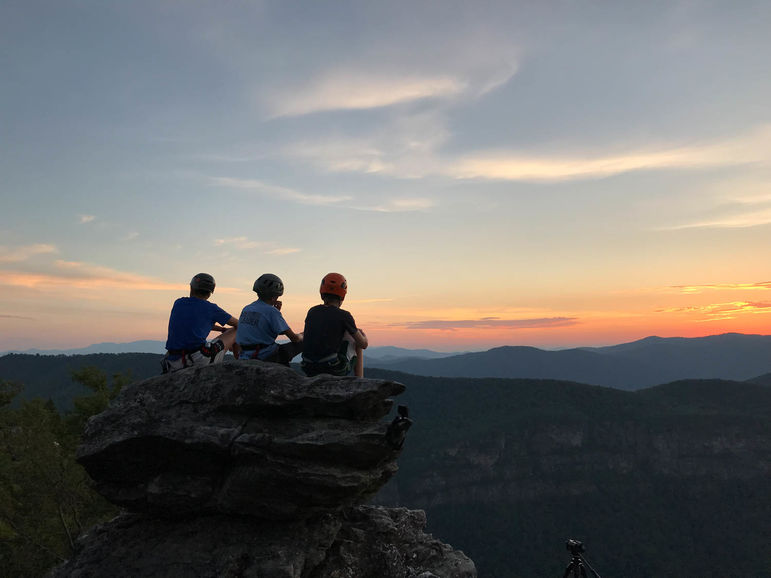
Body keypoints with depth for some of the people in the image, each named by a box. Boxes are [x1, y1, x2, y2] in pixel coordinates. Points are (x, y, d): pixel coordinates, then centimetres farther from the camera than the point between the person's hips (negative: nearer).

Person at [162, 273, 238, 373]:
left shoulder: (178, 303, 14)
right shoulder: (211, 308, 0)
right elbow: (237, 324, 13)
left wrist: (222, 329, 39)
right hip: (199, 360, -5)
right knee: (235, 331, 14)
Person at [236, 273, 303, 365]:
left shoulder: (246, 309, 9)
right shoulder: (271, 311, -13)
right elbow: (294, 338, -13)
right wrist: (301, 336, 13)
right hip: (265, 358, -7)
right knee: (302, 343, 2)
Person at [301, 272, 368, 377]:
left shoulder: (312, 312, 5)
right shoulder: (344, 316, -9)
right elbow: (364, 344, 1)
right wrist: (362, 334, 24)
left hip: (310, 371, 5)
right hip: (334, 371, -5)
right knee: (357, 344, 22)